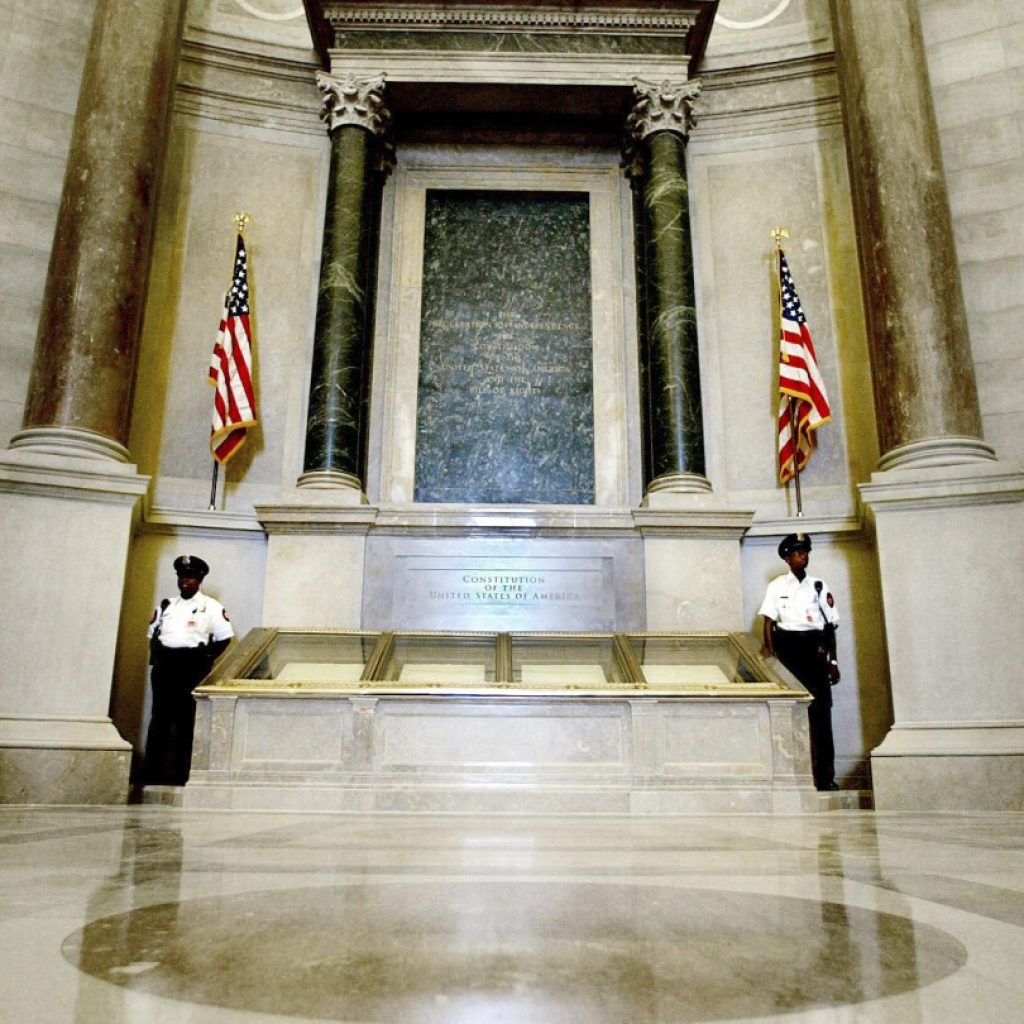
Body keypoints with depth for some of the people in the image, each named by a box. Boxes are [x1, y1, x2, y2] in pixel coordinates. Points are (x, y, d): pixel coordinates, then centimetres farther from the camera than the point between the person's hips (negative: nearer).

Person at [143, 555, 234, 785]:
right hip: (164, 666, 4)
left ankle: (182, 773, 4)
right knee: (159, 719, 5)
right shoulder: (166, 606, 17)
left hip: (192, 668, -4)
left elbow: (224, 638, -1)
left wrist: (204, 660, -6)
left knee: (186, 721, -3)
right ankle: (151, 772, 11)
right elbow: (153, 633, 22)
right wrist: (156, 657, 8)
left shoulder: (211, 608, 1)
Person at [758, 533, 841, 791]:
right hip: (788, 645, -1)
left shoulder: (818, 586, 10)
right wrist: (769, 646, -14)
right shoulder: (777, 585, 6)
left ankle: (825, 775, 2)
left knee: (821, 711, -3)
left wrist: (833, 661, 6)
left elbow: (830, 624, 10)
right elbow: (769, 619, 1)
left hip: (814, 647, 1)